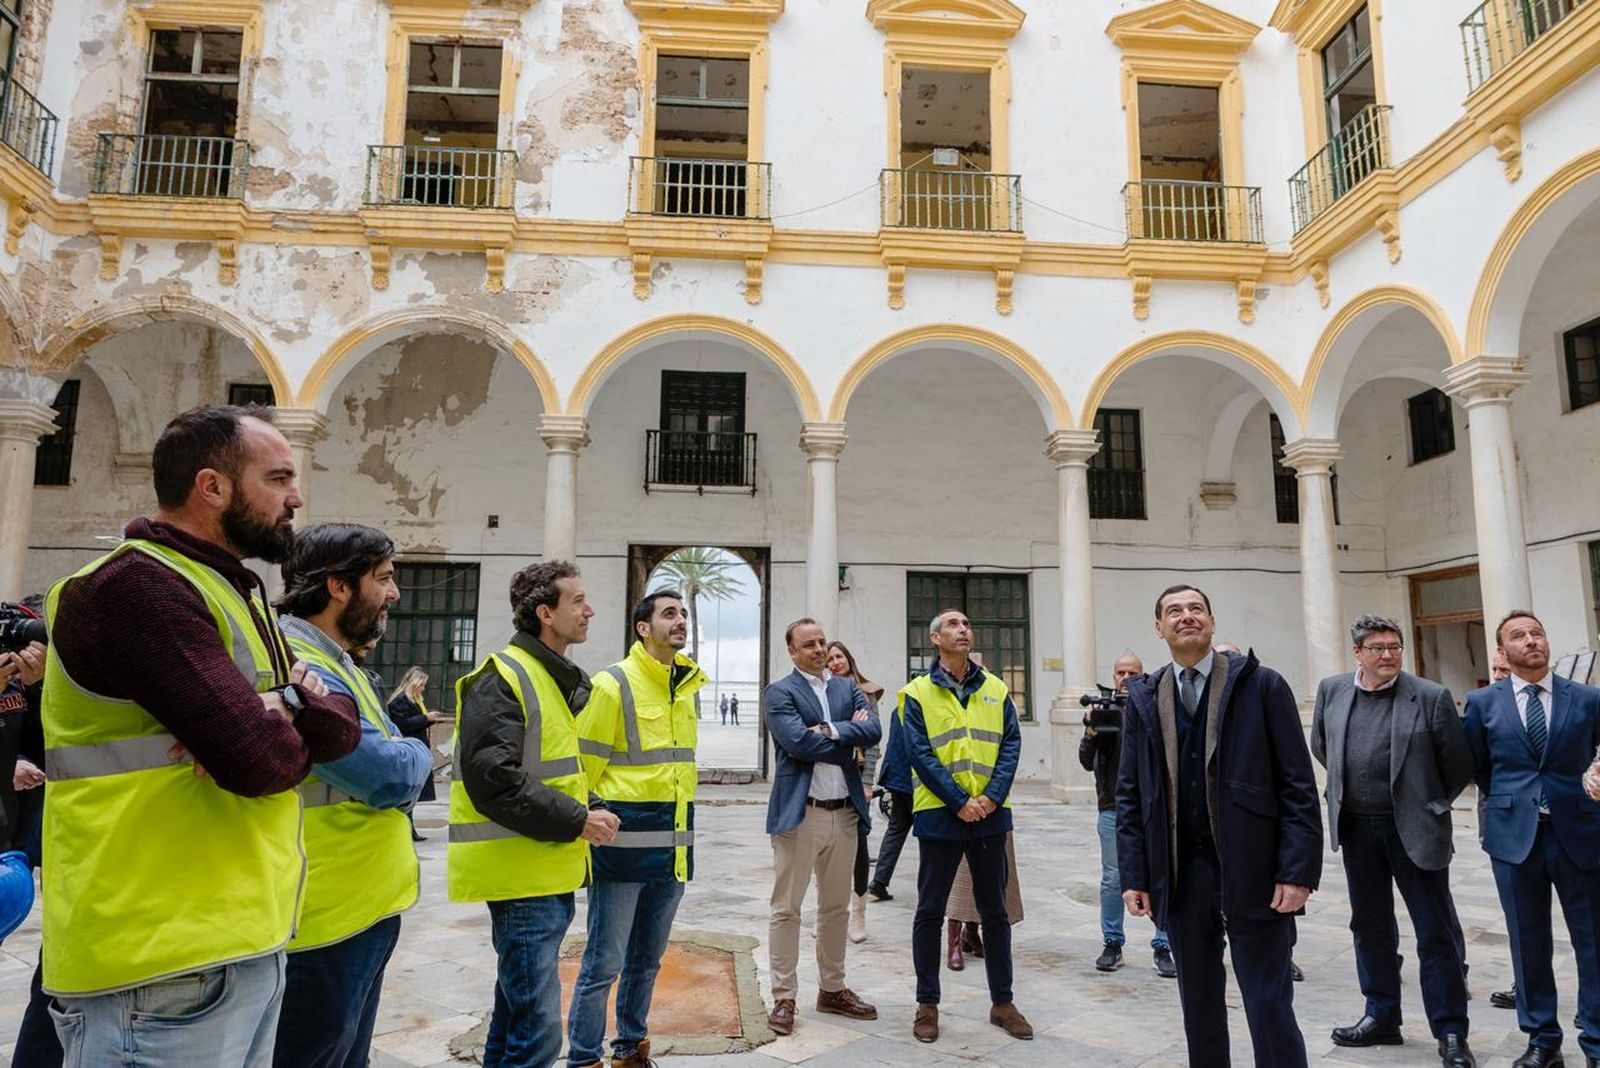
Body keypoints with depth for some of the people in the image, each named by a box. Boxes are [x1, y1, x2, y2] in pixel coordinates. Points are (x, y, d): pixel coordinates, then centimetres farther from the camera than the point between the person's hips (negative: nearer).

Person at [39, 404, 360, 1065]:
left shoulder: (232, 592, 13)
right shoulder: (136, 585, -18)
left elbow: (340, 730, 6)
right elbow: (264, 760, -27)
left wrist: (292, 706, -16)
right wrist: (293, 716, -5)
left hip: (250, 947, 9)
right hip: (165, 965, -9)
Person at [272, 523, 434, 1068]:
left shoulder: (337, 663, 13)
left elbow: (391, 755, 14)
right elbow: (391, 776, -25)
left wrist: (403, 760, -8)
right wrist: (418, 757, -3)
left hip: (365, 910, 10)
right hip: (329, 921, -10)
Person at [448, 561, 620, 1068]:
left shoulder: (560, 679, 16)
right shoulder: (503, 678, -15)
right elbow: (492, 780, -24)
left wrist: (592, 810, 6)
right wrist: (576, 820, -19)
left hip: (552, 874, 10)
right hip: (522, 875, -10)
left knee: (516, 1014, 21)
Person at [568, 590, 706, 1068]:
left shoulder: (687, 684, 9)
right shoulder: (613, 684, -12)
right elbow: (584, 766, -9)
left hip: (673, 843, 7)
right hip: (624, 841, -7)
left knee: (647, 960, 19)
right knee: (604, 963, 0)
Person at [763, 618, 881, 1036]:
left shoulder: (848, 687, 11)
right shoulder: (780, 692, -5)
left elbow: (874, 729, -5)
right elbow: (799, 743, -19)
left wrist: (831, 730, -17)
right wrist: (851, 733, -10)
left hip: (844, 812, 5)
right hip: (799, 813, -5)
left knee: (836, 907, 16)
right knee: (787, 908, 3)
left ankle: (832, 990, 30)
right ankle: (784, 998, 15)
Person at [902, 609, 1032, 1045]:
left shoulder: (996, 689, 8)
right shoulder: (917, 693, -2)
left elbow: (1011, 745, 1)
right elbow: (920, 754, -9)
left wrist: (992, 798, -13)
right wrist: (960, 802, -15)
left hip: (990, 815, 3)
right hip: (939, 814, -3)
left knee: (995, 910, 13)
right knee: (930, 911, 6)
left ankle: (1002, 1001, 26)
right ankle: (927, 1004, 19)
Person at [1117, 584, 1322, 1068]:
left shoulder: (1261, 685, -1)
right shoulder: (1143, 697, 7)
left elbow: (1298, 785, -4)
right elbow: (1129, 793, 8)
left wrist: (1298, 869, -11)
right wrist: (1133, 874, 2)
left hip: (1251, 867, -3)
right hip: (1179, 870, 3)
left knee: (1269, 1003, 3)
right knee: (1198, 1001, 14)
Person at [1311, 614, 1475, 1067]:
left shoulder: (1430, 697, -10)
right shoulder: (1331, 691, 1)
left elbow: (1458, 764, -1)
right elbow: (1320, 746, 18)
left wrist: (1431, 806, 6)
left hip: (1413, 828, -4)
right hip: (1356, 827, 4)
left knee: (1435, 933, 5)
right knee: (1370, 926, 15)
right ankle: (1381, 1017, 29)